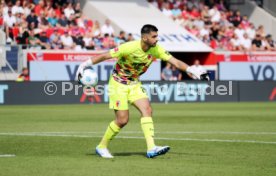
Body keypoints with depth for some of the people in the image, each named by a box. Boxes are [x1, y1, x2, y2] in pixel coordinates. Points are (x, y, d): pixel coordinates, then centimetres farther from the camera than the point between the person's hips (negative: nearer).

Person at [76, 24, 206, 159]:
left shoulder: (156, 50, -10)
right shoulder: (129, 48, -26)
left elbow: (175, 62, -11)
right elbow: (104, 56, -20)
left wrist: (192, 71, -25)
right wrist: (84, 65, -21)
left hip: (134, 84, 6)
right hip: (118, 83, -6)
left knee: (147, 110, -15)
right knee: (122, 120, -9)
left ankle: (151, 148, -22)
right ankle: (101, 147, 11)